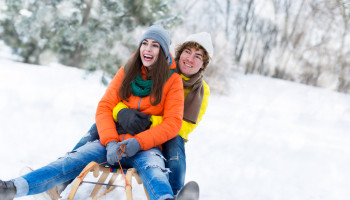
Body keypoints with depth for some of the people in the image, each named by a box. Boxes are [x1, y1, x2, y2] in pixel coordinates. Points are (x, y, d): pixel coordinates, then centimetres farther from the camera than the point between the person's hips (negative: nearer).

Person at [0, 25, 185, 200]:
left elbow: (172, 123, -6)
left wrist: (138, 142, -19)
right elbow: (104, 108, 4)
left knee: (152, 167, -37)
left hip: (147, 146, -2)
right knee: (77, 158, -23)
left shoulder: (172, 80, 1)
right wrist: (111, 142, -13)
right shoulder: (126, 72, 10)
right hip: (116, 141, 3)